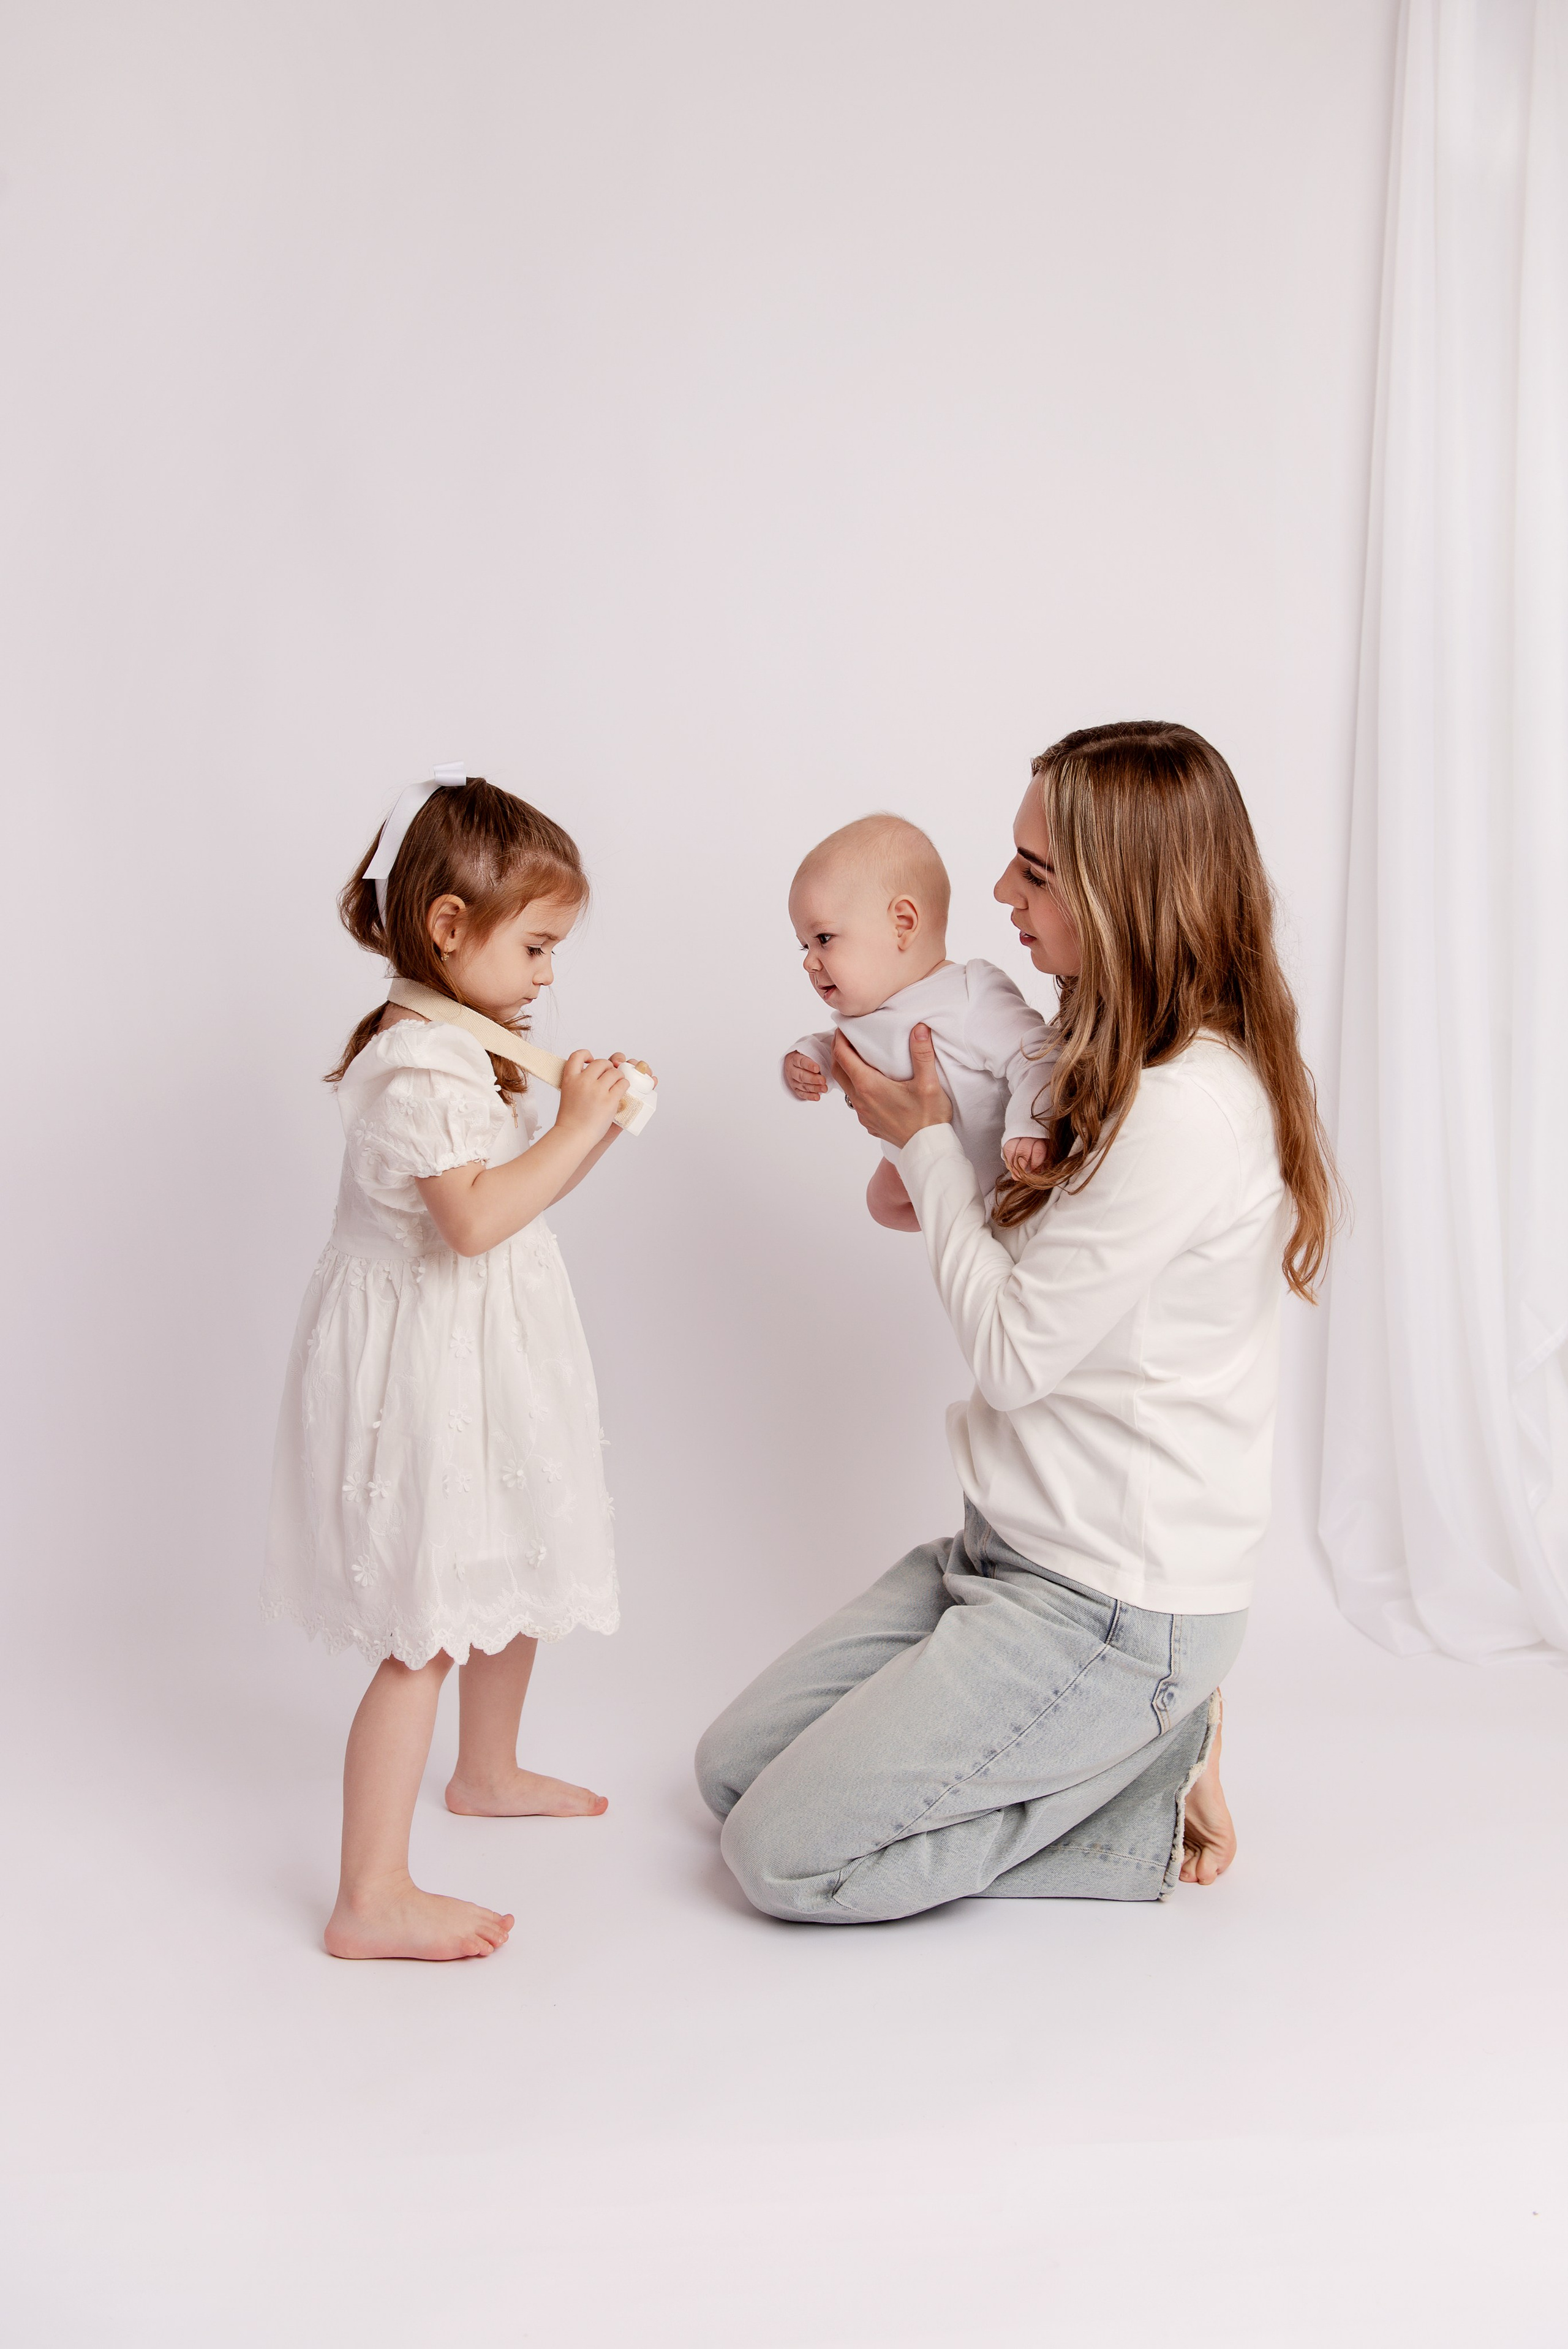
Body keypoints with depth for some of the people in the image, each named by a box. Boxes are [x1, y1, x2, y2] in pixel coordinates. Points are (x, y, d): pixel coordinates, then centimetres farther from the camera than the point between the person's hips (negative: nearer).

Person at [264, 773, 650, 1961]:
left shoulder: (464, 1044, 10)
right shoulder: (421, 1063, -23)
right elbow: (475, 1216, -32)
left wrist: (588, 1125, 4)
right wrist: (575, 1129, -24)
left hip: (489, 1359, 11)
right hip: (428, 1370, -11)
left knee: (518, 1578, 26)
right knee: (426, 1631, -8)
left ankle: (490, 1772, 49)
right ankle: (373, 1899, -1)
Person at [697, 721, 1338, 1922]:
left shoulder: (1188, 1112, -25)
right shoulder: (1128, 1067, 6)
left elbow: (1014, 1350, -19)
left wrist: (925, 1141, -9)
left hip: (1113, 1605, -10)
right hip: (1018, 1550, 10)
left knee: (785, 1855, -6)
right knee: (732, 1766, 12)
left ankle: (1149, 1785, 5)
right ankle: (1124, 1742, 14)